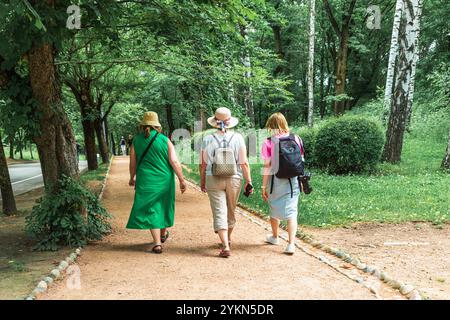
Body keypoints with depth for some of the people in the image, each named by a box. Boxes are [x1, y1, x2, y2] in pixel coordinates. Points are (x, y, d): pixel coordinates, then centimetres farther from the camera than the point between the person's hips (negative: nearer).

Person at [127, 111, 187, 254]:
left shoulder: (136, 141, -2)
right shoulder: (165, 140, -6)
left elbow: (133, 163, 6)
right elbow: (174, 162, -10)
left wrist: (132, 178, 22)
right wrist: (181, 180, -4)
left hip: (145, 181, 0)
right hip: (164, 180, 1)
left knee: (151, 210, 3)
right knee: (164, 206, 20)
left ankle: (157, 243, -5)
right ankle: (163, 234, 40)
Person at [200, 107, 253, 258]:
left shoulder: (208, 139, -5)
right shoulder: (237, 138, -6)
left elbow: (203, 164, -1)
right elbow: (244, 163, -8)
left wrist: (202, 182, 11)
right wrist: (249, 181, 0)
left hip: (213, 180, -1)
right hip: (234, 179, 1)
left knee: (219, 213, 1)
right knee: (230, 210, 20)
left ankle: (226, 246, -10)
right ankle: (228, 239, 40)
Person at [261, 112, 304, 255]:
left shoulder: (269, 142, -10)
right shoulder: (296, 139, -1)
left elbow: (267, 166, -10)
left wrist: (264, 186, -4)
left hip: (276, 180, -2)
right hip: (293, 181, 2)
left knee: (274, 210, 19)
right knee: (291, 211, 4)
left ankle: (274, 237, 40)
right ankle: (291, 244, -7)